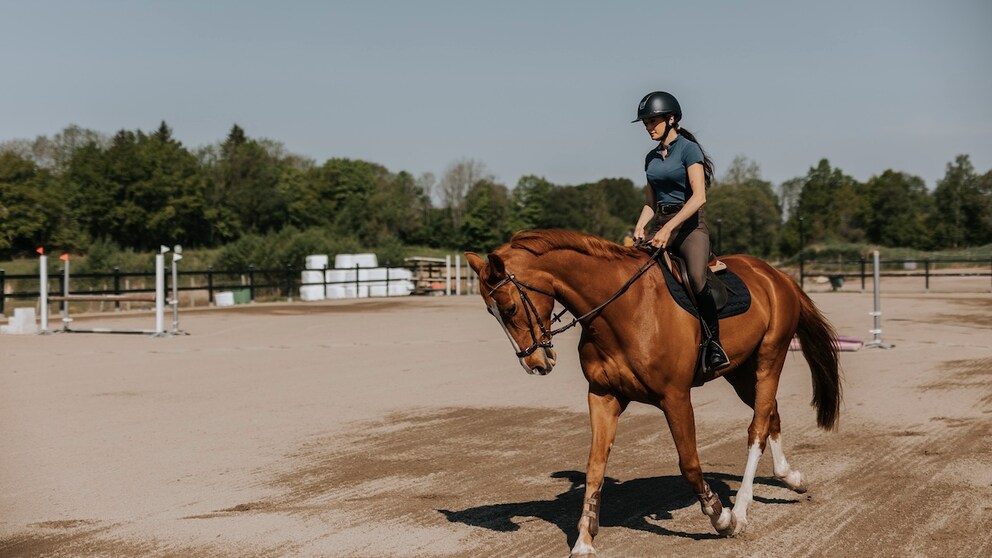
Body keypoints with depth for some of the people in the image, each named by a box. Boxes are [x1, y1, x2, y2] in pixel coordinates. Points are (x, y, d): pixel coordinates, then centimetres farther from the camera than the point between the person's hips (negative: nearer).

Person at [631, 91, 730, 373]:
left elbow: (699, 197, -15)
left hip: (689, 225, -7)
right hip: (660, 225, 7)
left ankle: (714, 345, -20)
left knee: (697, 279, -28)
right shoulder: (651, 157, 16)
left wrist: (669, 228, -23)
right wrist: (640, 228, 1)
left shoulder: (688, 149, -5)